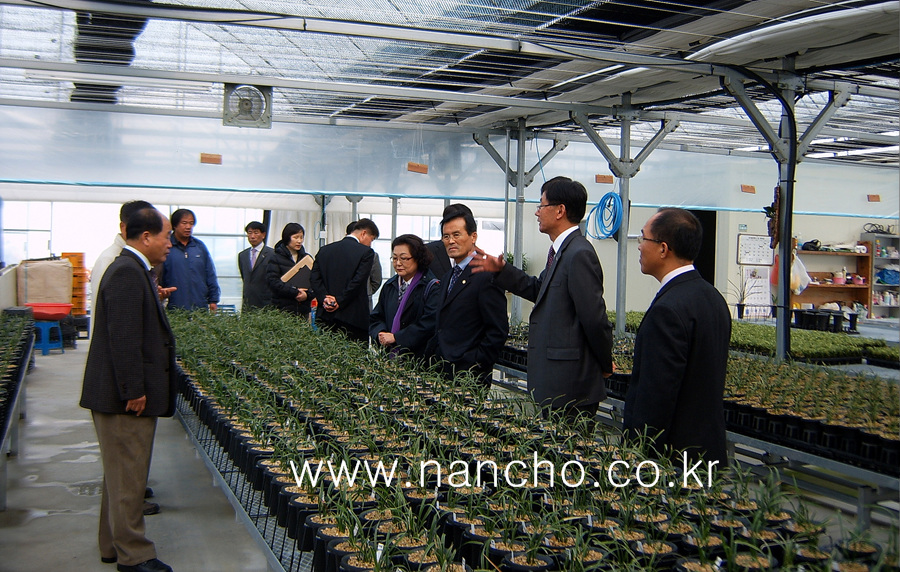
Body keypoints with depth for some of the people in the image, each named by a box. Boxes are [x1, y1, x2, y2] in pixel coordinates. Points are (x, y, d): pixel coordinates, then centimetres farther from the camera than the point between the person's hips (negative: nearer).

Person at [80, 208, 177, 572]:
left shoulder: (133, 270, 15)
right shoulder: (127, 273, -19)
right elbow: (123, 338, -24)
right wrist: (134, 391, -23)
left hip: (128, 394, 11)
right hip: (124, 398, -11)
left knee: (123, 474, 19)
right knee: (128, 477, 0)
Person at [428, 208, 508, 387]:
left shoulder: (486, 277, -12)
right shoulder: (447, 278, 18)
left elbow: (498, 330, -16)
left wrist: (475, 365, -17)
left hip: (469, 376, -8)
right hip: (442, 372, 8)